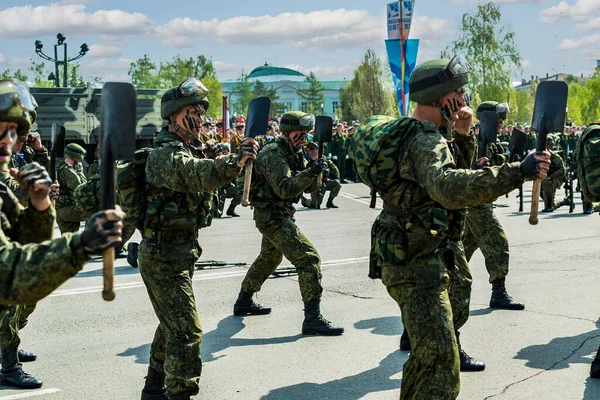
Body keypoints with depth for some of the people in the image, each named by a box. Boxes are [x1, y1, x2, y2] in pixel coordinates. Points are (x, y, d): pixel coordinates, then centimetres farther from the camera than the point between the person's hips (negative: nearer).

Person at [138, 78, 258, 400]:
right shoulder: (167, 154, -20)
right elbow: (198, 174, -39)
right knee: (186, 331, -12)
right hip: (165, 258, -11)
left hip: (173, 255, 11)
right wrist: (235, 161, -55)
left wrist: (234, 161, -3)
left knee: (172, 325, 22)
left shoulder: (179, 150, 16)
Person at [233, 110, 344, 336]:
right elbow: (284, 188, -28)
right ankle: (313, 319, -18)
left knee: (269, 258, 27)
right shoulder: (273, 154, -17)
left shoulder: (295, 153, 12)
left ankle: (243, 303, 44)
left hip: (280, 215, 11)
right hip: (272, 215, -11)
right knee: (308, 258, -17)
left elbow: (310, 188, 9)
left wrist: (313, 162, -6)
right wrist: (311, 172, -34)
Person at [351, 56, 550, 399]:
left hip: (435, 251, 11)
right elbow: (448, 186, -43)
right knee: (440, 365, -17)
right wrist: (517, 173, -47)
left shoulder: (428, 133, 11)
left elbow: (459, 169, 22)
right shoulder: (425, 140, -23)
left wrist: (463, 134, 2)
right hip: (415, 261, -11)